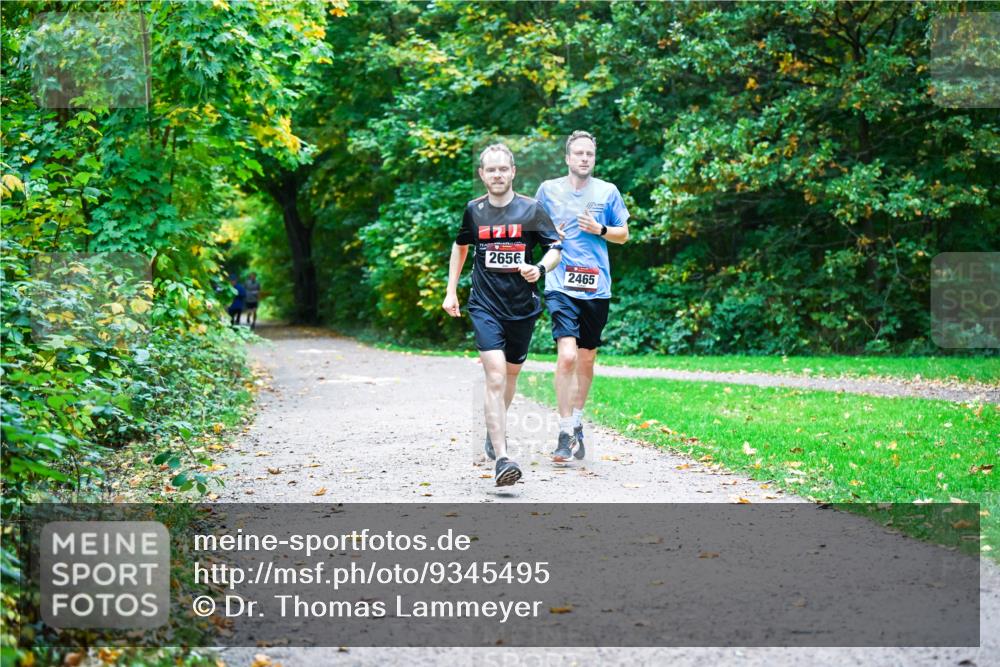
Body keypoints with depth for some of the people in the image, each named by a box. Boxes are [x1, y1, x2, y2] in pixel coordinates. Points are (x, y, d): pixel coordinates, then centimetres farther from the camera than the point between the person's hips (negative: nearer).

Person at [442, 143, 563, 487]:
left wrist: (540, 269, -21)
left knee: (511, 373, 17)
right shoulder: (474, 210, 3)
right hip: (485, 305, -1)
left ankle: (495, 431, 46)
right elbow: (460, 246, 21)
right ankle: (502, 459, -24)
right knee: (495, 376, -17)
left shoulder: (531, 209, -3)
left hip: (523, 306, 1)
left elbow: (556, 249, 1)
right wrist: (451, 291, 19)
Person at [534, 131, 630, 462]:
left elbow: (623, 235, 14)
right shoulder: (548, 189, 5)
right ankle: (565, 434, -12)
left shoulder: (607, 192, 7)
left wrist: (600, 230, -6)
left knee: (586, 360, 12)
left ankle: (577, 423, 31)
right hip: (561, 285, -2)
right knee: (567, 357, -17)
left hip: (596, 286, 2)